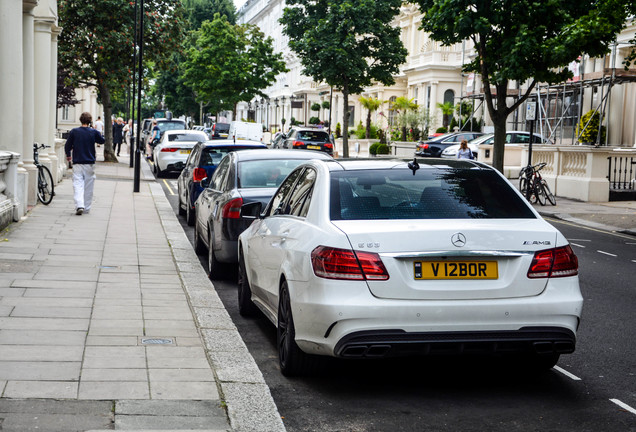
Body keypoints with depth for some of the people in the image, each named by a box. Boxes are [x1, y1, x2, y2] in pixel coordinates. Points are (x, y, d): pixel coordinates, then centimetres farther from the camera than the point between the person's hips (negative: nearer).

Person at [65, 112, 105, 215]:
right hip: (90, 163, 1)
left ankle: (79, 205, -22)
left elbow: (67, 145, 4)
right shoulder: (93, 132, -3)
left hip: (77, 163, -1)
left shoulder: (73, 132, -3)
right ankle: (86, 208, 15)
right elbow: (102, 140, 15)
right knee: (88, 186, 10)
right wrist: (100, 135, 34)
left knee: (78, 184, -3)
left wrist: (68, 155, 23)